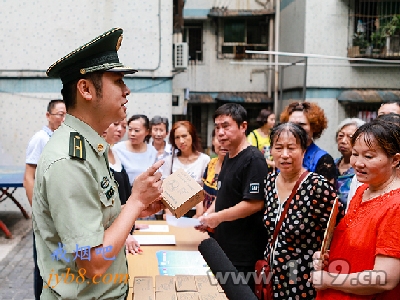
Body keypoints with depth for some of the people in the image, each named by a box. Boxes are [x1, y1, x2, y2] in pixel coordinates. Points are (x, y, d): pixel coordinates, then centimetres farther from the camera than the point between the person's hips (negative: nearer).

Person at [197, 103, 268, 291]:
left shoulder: (253, 159, -16)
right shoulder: (228, 159, 13)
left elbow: (255, 203, -23)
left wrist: (219, 217, -18)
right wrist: (207, 215, 6)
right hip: (225, 249, 9)